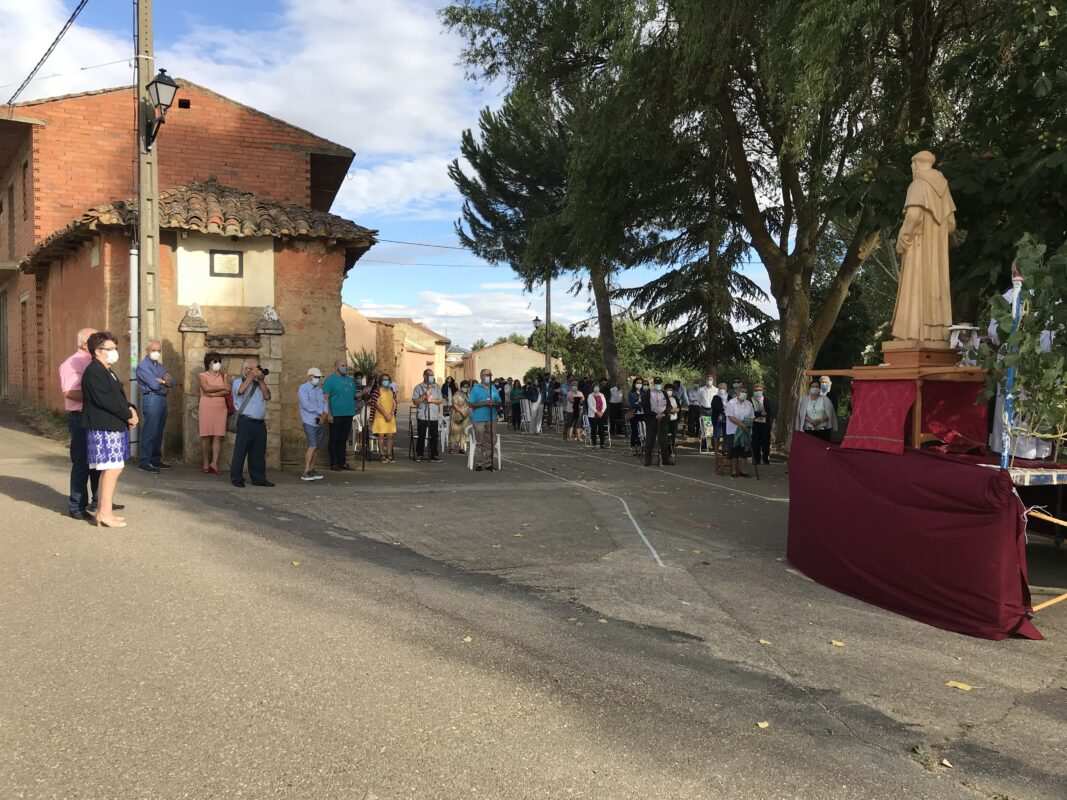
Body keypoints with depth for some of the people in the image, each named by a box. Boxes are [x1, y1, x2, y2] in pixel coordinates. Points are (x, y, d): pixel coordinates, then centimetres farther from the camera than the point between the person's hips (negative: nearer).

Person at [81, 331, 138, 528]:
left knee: (112, 469, 12)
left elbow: (118, 396, 21)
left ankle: (103, 509, 19)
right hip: (103, 428, -10)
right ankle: (105, 514, -4)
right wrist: (128, 415, -14)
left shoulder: (107, 371, 19)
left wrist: (130, 409, 1)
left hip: (114, 427, 10)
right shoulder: (94, 372, -13)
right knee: (112, 469, -9)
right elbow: (104, 400, -20)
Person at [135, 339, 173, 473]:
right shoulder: (143, 365, -6)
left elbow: (171, 382, 11)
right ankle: (145, 461, -6)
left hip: (162, 399, 8)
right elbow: (154, 384, -16)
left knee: (158, 432, 11)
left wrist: (161, 381, -10)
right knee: (149, 432, -8)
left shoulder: (159, 365, 19)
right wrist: (165, 382, 3)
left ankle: (156, 459, 17)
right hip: (151, 399, -8)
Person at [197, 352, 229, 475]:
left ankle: (214, 463, -14)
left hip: (220, 408, 2)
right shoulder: (202, 376, 6)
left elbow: (228, 391, -2)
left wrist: (213, 394, -10)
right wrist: (222, 387, -3)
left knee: (218, 436, -8)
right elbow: (207, 388, -12)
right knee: (206, 436, -2)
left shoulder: (223, 376, 13)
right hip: (206, 408, -2)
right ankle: (206, 464, 3)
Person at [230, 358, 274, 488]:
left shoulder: (260, 384, 21)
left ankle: (258, 478, 13)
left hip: (260, 422, 5)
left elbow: (267, 396, 5)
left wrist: (261, 380, 2)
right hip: (246, 421, -5)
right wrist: (251, 376, -8)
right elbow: (241, 390, -17)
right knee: (241, 450, -4)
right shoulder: (238, 381, 6)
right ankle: (236, 478, 1)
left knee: (259, 452, 7)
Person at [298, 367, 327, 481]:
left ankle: (311, 470, 17)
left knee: (316, 446, 8)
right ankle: (305, 473, -13)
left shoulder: (319, 389, 16)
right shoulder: (303, 388, -5)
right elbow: (306, 404, -16)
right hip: (309, 421, -7)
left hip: (319, 421, 7)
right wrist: (320, 412, -12)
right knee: (312, 446, -15)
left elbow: (324, 402, 9)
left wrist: (324, 414, -9)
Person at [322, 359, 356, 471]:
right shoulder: (330, 380, -4)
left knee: (344, 439, 11)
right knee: (334, 439, 1)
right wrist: (329, 414, -16)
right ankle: (334, 463, 6)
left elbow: (354, 395, 21)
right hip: (336, 415, -6)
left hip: (348, 414, 6)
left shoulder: (351, 380, 15)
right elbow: (325, 398, -9)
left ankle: (342, 462, 17)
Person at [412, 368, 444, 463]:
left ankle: (434, 455, 7)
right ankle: (420, 455, 12)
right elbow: (415, 401, -2)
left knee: (434, 436, 1)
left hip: (434, 416, 2)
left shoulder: (436, 387, 13)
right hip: (422, 416, -2)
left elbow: (441, 401, 8)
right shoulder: (419, 387, 4)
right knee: (421, 436, 2)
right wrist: (423, 397, -14)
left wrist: (432, 400, -8)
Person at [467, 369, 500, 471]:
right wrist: (484, 403, -18)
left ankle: (488, 463, 12)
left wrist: (494, 403, -10)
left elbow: (499, 402, 13)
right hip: (479, 419, -4)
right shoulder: (476, 388, 0)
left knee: (490, 442, 4)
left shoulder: (494, 388, 14)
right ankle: (478, 463, 5)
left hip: (491, 419, 4)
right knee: (480, 443, -2)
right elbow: (472, 404, -6)